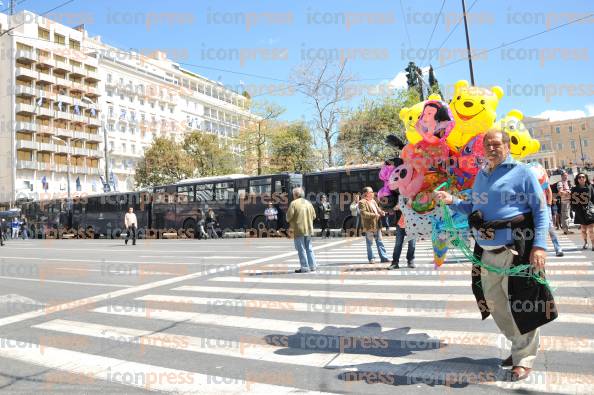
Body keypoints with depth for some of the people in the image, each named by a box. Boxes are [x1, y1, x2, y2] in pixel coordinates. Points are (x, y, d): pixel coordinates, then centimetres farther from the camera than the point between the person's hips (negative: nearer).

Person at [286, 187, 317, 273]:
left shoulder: (293, 203, -9)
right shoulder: (308, 203, 9)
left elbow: (289, 216, -14)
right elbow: (314, 216, 11)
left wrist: (289, 220, 7)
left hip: (298, 230, -6)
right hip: (309, 229, 6)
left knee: (301, 249, 0)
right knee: (309, 248, 16)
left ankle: (305, 267, 1)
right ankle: (312, 265, 19)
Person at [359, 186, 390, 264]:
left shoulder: (373, 201, 17)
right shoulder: (362, 202, -9)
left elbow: (377, 209, 24)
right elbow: (363, 213, -18)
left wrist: (381, 212, 1)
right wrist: (374, 215, -22)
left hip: (377, 225, 8)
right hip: (369, 226, -8)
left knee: (380, 242, 10)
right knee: (369, 243, 3)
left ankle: (383, 257, 14)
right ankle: (371, 258, 12)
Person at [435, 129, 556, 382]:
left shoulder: (522, 172, -4)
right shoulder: (481, 176, 15)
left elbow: (541, 210, -8)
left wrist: (539, 245, -17)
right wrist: (452, 202, 6)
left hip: (516, 250, -6)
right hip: (486, 252, 7)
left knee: (521, 304, 0)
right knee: (494, 302, 14)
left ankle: (524, 359, 18)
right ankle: (520, 346, 35)